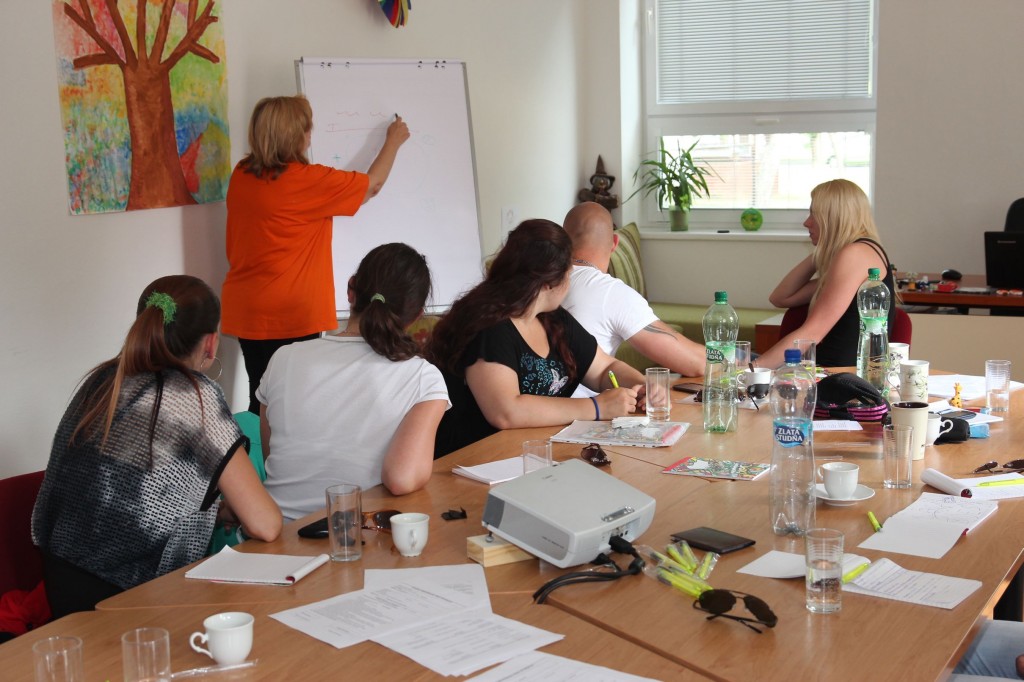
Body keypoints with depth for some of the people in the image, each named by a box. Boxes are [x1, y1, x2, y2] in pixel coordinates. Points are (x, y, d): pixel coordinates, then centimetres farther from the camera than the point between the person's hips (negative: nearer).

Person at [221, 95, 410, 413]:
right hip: (291, 315, -6)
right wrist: (393, 141, 16)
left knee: (261, 404, 11)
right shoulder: (306, 181, -15)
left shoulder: (242, 174, 3)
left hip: (247, 312, 6)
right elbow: (372, 185, 1)